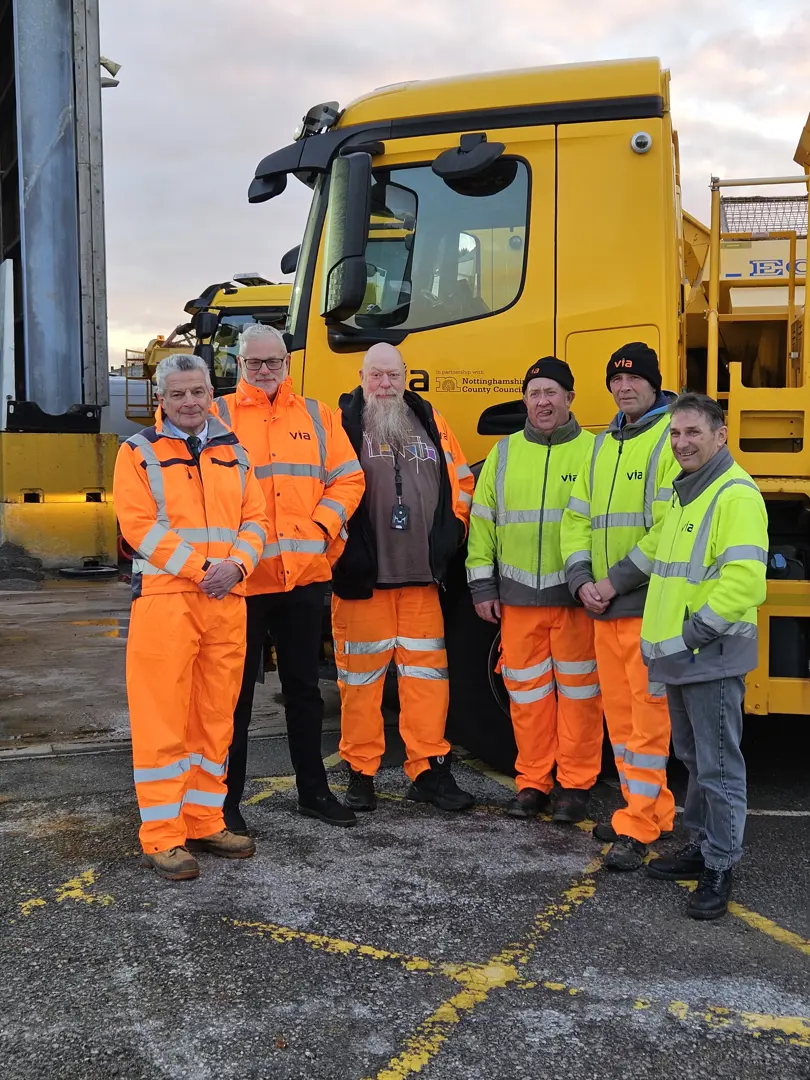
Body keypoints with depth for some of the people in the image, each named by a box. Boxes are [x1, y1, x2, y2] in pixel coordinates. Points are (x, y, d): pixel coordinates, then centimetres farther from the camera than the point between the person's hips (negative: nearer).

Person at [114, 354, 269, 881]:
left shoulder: (233, 453, 15)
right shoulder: (139, 452, 2)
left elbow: (255, 520, 9)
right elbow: (138, 524, -9)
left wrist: (236, 565, -11)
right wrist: (199, 569, -16)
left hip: (227, 600, 5)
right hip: (164, 597, -5)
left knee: (216, 715, 10)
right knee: (163, 719, -3)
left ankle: (206, 822, 22)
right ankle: (163, 837, 5)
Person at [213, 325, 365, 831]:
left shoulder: (317, 415, 11)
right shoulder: (218, 415, 2)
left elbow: (348, 479, 8)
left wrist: (323, 526, -7)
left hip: (305, 574, 3)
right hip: (243, 576, -3)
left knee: (305, 687, 15)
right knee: (237, 691, 6)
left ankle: (314, 790, 28)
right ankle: (226, 798, 18)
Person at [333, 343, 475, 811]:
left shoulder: (431, 422, 13)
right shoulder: (341, 424, 0)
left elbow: (461, 480, 19)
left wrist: (451, 533, 9)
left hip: (421, 576, 4)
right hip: (361, 576, -3)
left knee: (428, 673, 6)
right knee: (361, 675, 4)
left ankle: (429, 768, 16)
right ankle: (361, 772, 16)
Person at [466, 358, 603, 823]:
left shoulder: (594, 451, 1)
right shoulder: (504, 453, 10)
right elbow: (482, 520, 11)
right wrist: (482, 585, 6)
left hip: (575, 595, -3)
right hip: (518, 596, 3)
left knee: (578, 690, 4)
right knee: (526, 691, 8)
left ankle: (576, 784, 17)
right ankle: (533, 782, 20)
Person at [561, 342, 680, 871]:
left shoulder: (672, 438, -7)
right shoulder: (602, 445, 16)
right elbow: (577, 518, 15)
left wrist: (618, 580, -15)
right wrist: (582, 580, 0)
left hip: (650, 604, -8)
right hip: (603, 607, 8)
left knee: (648, 713, -2)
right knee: (619, 712, 13)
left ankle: (638, 827, 6)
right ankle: (653, 809, 27)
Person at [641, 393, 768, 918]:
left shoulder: (736, 494, -15)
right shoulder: (685, 491, 15)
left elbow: (745, 579, -25)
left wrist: (694, 632, -21)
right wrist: (664, 635, 15)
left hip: (712, 657, -10)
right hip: (679, 657, 10)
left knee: (718, 765, 0)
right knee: (693, 758, 19)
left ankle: (720, 868, 11)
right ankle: (702, 846, 33)